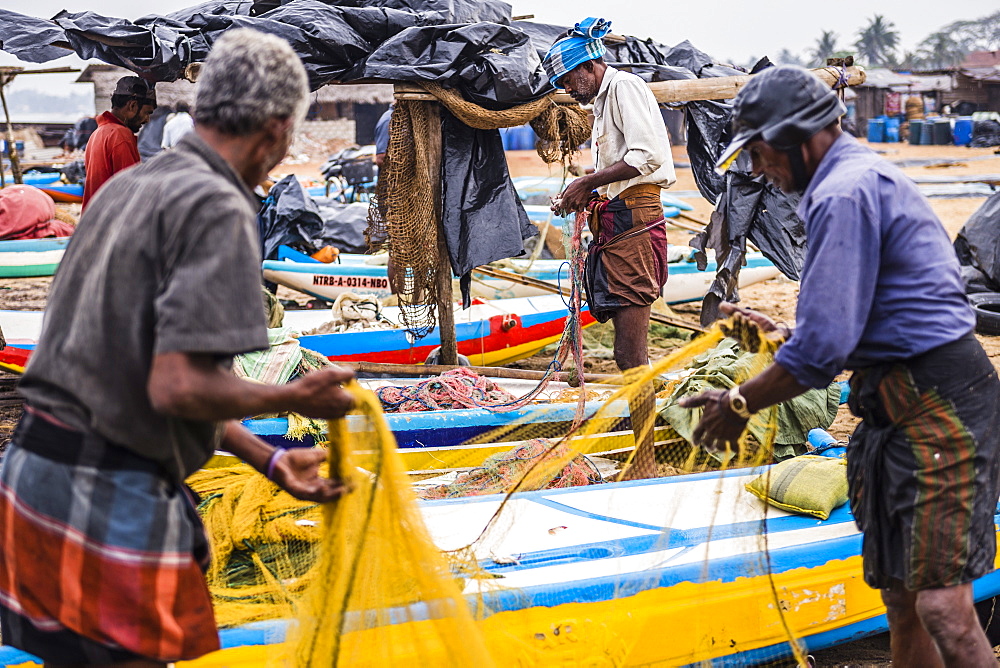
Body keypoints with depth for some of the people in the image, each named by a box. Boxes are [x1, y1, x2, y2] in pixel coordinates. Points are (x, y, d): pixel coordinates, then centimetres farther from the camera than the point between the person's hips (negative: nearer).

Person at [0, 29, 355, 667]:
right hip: (113, 504, -9)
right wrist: (297, 396, -8)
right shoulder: (220, 210, -15)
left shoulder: (128, 186, 14)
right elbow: (178, 387, -23)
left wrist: (269, 459, 16)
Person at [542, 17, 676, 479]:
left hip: (633, 224, -10)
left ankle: (643, 465, -8)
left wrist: (587, 183, -14)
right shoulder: (601, 102, 25)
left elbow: (646, 156, -19)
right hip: (616, 227, 10)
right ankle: (641, 461, 14)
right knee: (629, 353, 10)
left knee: (631, 354, -11)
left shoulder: (624, 86, -5)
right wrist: (582, 195, 10)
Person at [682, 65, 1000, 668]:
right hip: (906, 412, 11)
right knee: (901, 594, 14)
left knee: (940, 604, -14)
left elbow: (824, 347, -20)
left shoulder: (844, 195, -15)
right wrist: (783, 334, 26)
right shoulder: (866, 174, 19)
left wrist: (740, 404, -7)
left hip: (938, 411, -11)